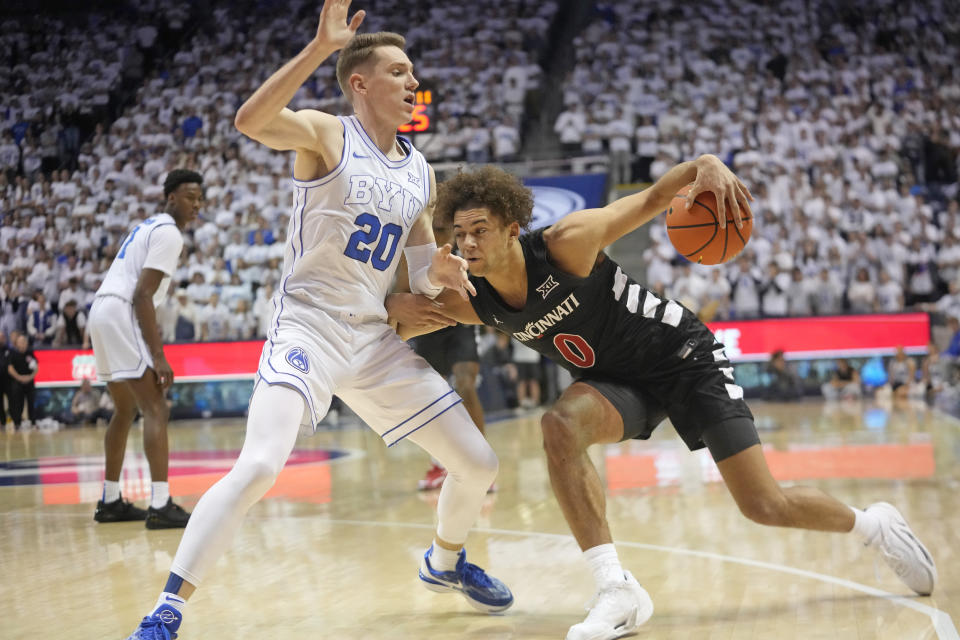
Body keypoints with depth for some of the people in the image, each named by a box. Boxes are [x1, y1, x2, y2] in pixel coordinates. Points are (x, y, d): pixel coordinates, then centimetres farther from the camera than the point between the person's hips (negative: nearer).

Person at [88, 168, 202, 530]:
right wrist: (158, 356, -20)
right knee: (156, 409, -13)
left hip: (102, 311, 10)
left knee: (125, 411, 20)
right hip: (121, 314, -10)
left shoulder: (147, 227, 23)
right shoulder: (169, 233, -8)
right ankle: (160, 507, -21)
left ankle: (110, 501, 26)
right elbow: (142, 296, -17)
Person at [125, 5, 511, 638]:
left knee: (479, 464, 8)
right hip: (308, 325, -6)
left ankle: (446, 563, 38)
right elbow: (250, 120, -29)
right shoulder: (325, 134, -7)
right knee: (259, 467, -28)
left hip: (376, 337, 7)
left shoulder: (421, 172, 12)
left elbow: (423, 269, 19)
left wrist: (440, 272, -5)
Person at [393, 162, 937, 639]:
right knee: (560, 426, -30)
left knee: (765, 506, -5)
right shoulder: (472, 301, -13)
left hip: (685, 357, -4)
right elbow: (399, 327, 0)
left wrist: (707, 167, -41)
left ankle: (874, 525, 28)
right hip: (618, 380, 4)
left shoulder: (565, 244, -29)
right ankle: (618, 590, -26)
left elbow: (651, 200, -23)